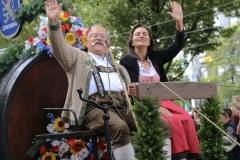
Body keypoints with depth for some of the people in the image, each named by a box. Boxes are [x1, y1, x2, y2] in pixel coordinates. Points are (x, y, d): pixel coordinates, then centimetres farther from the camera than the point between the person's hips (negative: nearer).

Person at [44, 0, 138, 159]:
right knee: (120, 127, -35)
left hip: (122, 107, 5)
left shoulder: (118, 67, 33)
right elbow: (60, 48, 2)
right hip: (95, 106, -5)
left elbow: (129, 91, 33)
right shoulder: (79, 57, 21)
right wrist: (54, 21, -14)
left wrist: (134, 92, 7)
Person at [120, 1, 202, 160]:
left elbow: (178, 46, 8)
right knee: (173, 121, -31)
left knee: (186, 119, -23)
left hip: (162, 100, 5)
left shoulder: (155, 57, 14)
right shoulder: (126, 61, -1)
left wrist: (179, 22, -6)